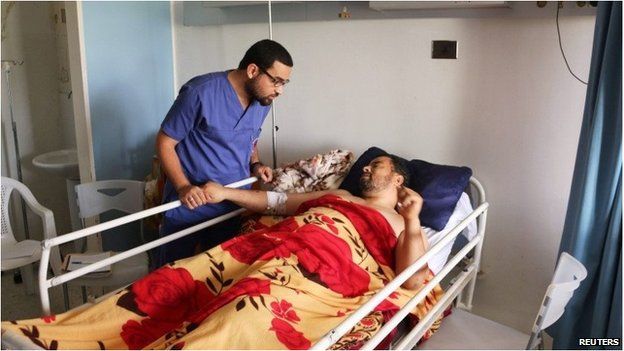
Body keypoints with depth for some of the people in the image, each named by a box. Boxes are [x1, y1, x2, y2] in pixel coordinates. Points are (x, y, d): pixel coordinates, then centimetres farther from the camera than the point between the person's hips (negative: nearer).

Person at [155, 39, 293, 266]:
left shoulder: (263, 102, 1)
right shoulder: (200, 93, -19)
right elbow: (164, 142, -12)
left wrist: (255, 164, -1)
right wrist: (183, 187, -23)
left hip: (234, 207, 5)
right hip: (190, 203, -5)